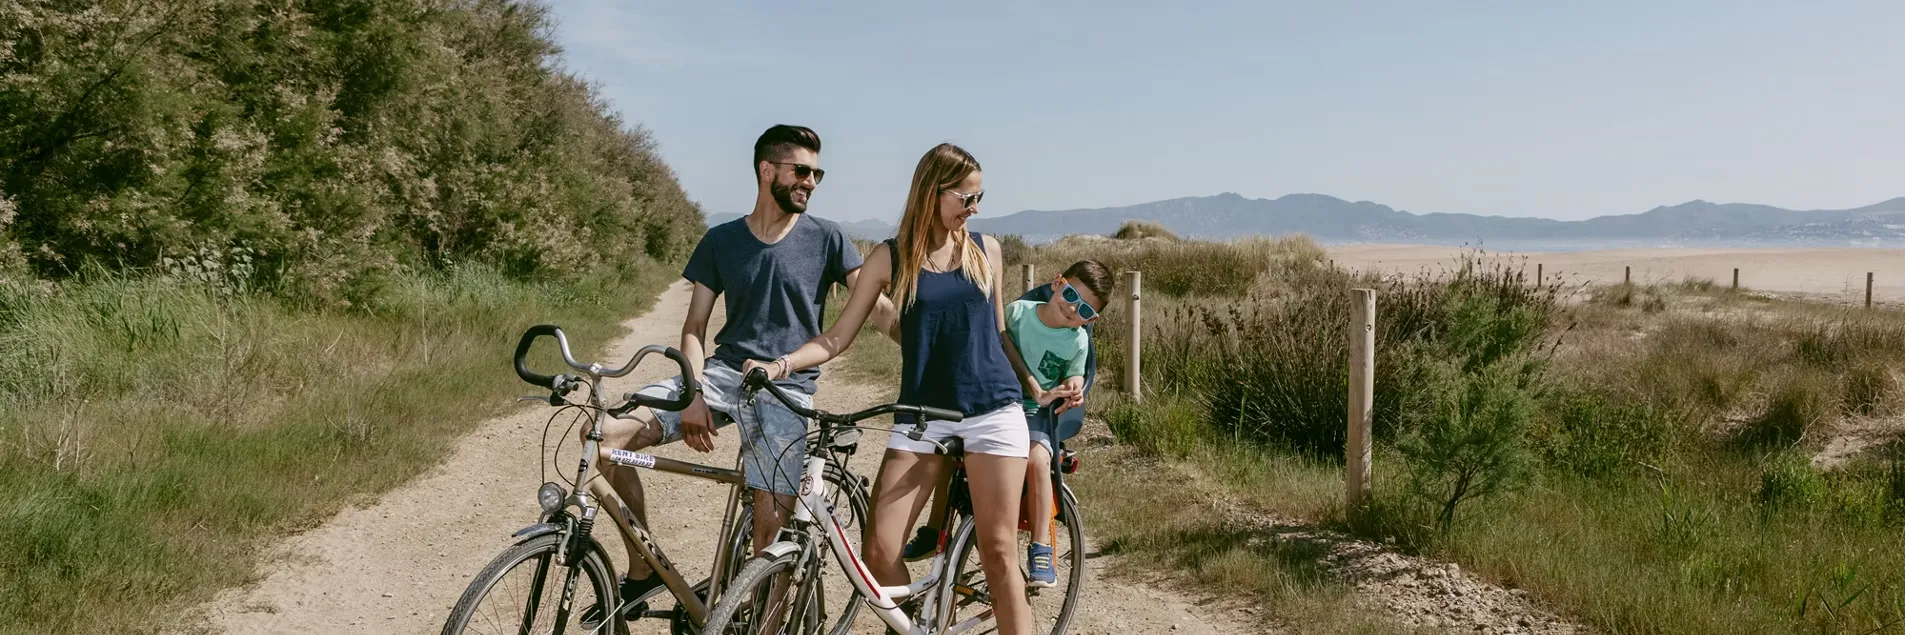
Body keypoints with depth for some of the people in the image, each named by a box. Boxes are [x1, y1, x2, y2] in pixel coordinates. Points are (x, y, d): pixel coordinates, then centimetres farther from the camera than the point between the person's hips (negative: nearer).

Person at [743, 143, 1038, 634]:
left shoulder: (985, 250, 7)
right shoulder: (890, 258, 2)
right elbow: (838, 337, 0)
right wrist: (780, 364, -13)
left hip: (993, 412, 0)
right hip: (920, 417, 0)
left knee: (998, 552, -3)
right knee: (880, 552, -7)